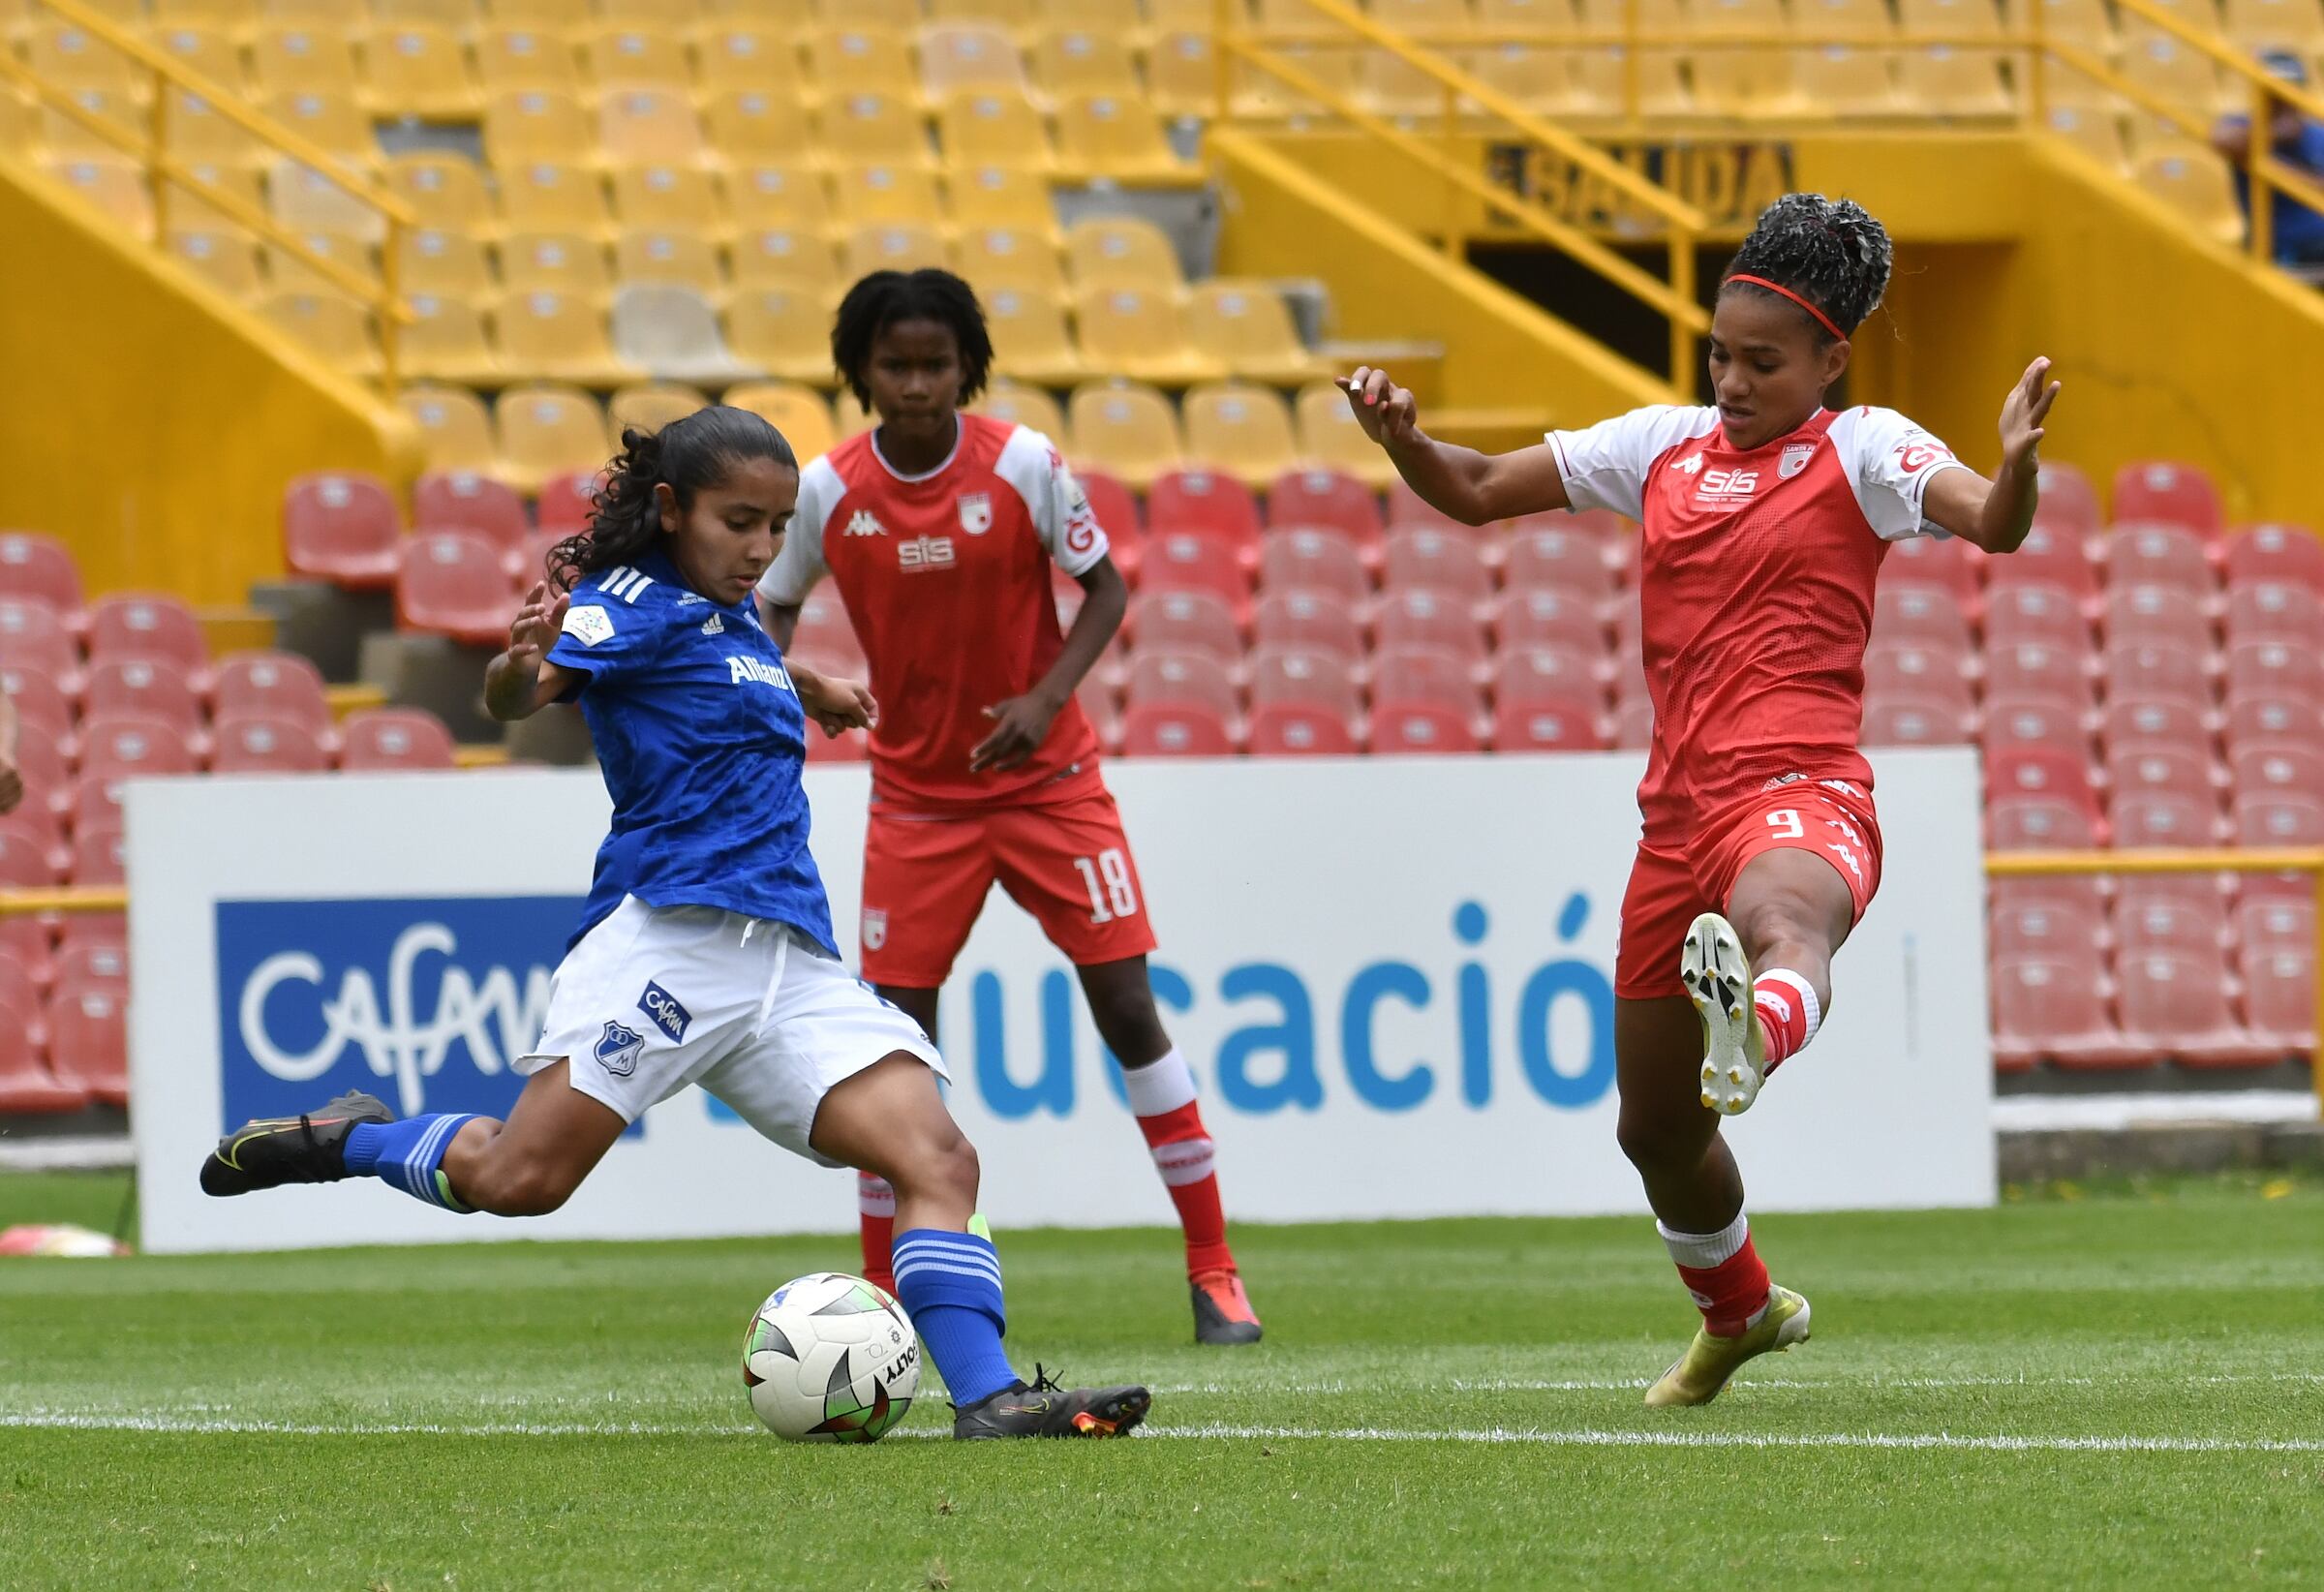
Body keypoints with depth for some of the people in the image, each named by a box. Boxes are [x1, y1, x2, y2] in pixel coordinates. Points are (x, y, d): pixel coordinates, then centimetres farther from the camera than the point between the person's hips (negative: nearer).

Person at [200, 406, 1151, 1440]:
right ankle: (349, 1139, 9)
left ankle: (989, 1401, -18)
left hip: (791, 958, 8)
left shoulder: (733, 614, 23)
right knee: (517, 1178, -18)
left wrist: (805, 688, 57)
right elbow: (514, 696, -18)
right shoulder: (636, 599, -1)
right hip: (672, 928, -8)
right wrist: (523, 664, -39)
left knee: (936, 1159, -10)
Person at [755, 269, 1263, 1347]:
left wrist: (1047, 697, -20)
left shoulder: (1023, 465, -12)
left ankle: (1214, 1274, 3)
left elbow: (1106, 590, -4)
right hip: (917, 794, 1)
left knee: (1127, 1006, -4)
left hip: (1046, 775, -1)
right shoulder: (829, 490, -9)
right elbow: (772, 604, 5)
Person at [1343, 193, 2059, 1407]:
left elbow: (1991, 526, -15)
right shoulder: (1662, 446, 17)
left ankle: (1754, 1043, -81)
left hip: (1800, 794, -6)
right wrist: (1402, 440, 3)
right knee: (1655, 1126, 18)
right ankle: (1738, 1315, 45)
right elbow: (1481, 493, 23)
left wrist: (2017, 462, -37)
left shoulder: (1861, 452, 2)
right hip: (1679, 811, 7)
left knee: (1778, 916, -45)